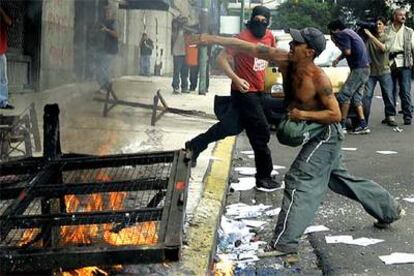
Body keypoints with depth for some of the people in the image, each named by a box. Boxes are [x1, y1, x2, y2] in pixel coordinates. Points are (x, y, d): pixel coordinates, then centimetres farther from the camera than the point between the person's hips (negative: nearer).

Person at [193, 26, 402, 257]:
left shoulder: (319, 79, -26)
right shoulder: (285, 61, -9)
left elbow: (336, 114, -21)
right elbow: (248, 48, -11)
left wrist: (303, 114, -28)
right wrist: (214, 40, -15)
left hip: (326, 134, -9)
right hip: (317, 134, 9)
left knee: (299, 181, -12)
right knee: (341, 180, 22)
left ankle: (285, 243, -10)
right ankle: (390, 209, 39)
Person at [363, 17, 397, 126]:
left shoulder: (387, 38, 3)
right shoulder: (370, 39, 7)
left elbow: (383, 48, -17)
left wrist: (371, 36, -22)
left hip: (384, 71, -1)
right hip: (371, 71, 1)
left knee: (388, 95, 1)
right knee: (367, 95, -5)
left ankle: (390, 116, 11)